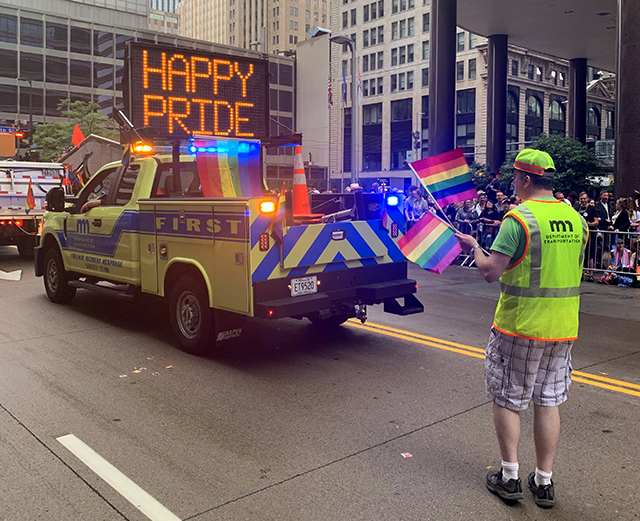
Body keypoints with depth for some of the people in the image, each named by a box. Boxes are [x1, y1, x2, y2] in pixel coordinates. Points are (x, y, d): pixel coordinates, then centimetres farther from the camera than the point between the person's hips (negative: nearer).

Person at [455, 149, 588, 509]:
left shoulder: (519, 218, -16)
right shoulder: (576, 219, 5)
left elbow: (490, 271, -17)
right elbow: (570, 269, 15)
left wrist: (473, 246, 0)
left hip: (520, 327, -6)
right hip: (563, 329, 6)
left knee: (507, 399, 10)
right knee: (548, 401, 14)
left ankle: (510, 476, 16)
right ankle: (544, 482, 23)